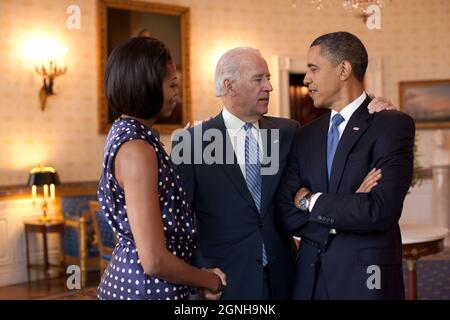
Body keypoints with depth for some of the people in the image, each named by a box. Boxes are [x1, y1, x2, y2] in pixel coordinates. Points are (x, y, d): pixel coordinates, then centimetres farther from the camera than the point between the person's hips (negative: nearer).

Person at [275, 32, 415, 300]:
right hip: (310, 277, 5)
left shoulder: (393, 125, -9)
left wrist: (311, 201, -8)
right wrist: (349, 208, -13)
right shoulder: (305, 136, 7)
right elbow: (286, 215, 0)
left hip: (365, 279, -4)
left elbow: (379, 211, -20)